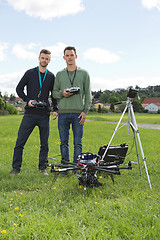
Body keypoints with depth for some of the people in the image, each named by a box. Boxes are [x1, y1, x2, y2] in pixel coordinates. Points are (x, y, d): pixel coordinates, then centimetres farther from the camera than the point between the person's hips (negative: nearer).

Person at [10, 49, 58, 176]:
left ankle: (43, 168, 19)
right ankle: (16, 168, 8)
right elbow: (19, 88, 8)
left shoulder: (51, 76, 11)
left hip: (44, 115, 2)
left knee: (44, 144, 6)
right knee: (20, 143, -3)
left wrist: (55, 109, 3)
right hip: (30, 114, -1)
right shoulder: (30, 73, 7)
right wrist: (27, 100, -8)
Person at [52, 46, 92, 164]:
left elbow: (88, 94, 4)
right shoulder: (59, 74, 13)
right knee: (64, 142, 7)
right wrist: (62, 93, -11)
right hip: (63, 112, 2)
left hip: (78, 112, -2)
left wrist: (85, 111, -6)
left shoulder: (84, 73, 8)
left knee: (78, 142, 1)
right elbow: (54, 92, 12)